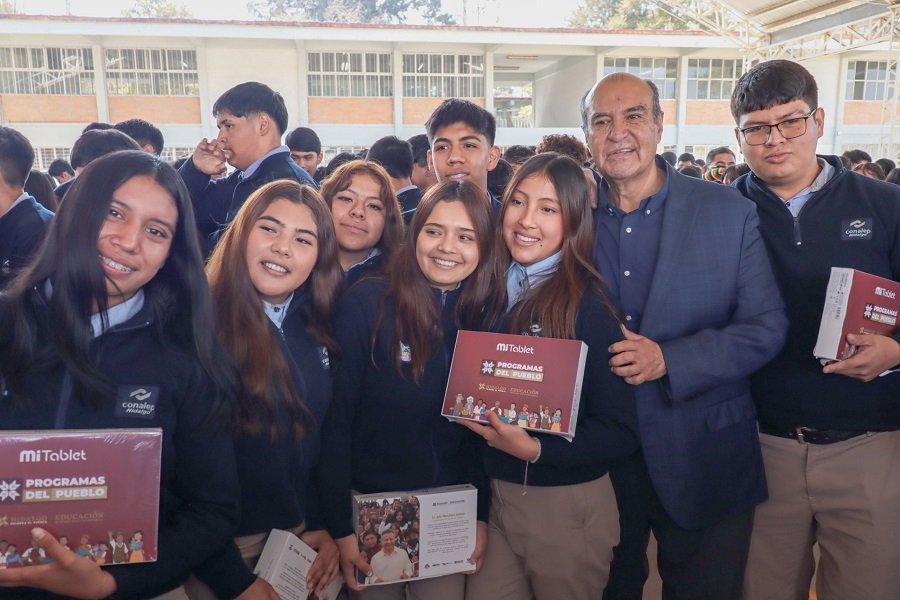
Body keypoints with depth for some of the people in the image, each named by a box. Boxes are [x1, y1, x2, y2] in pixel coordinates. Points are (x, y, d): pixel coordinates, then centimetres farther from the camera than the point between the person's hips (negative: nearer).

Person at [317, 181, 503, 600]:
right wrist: (341, 527, -13)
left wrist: (481, 517, -1)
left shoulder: (489, 314, -5)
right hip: (372, 506, -2)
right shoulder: (366, 303, -15)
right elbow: (334, 418, -12)